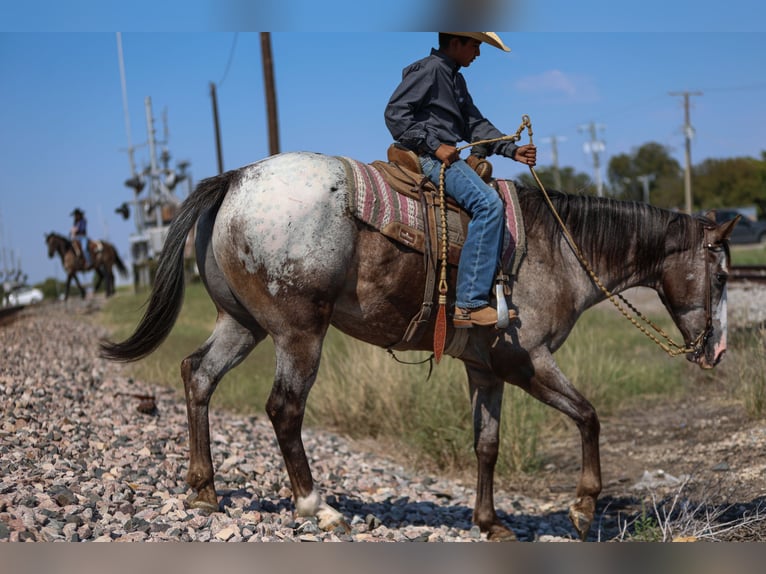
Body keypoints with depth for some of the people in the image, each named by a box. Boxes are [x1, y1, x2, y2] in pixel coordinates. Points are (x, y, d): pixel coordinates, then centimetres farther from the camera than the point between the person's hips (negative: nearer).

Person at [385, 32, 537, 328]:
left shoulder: (455, 78, 22)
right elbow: (395, 113, -15)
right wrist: (435, 146, -20)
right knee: (488, 203, -25)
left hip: (447, 155, 11)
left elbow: (475, 124, 23)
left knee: (495, 208, 10)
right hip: (427, 157, -11)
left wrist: (512, 150, 10)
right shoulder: (429, 69, -7)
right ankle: (470, 302, -26)